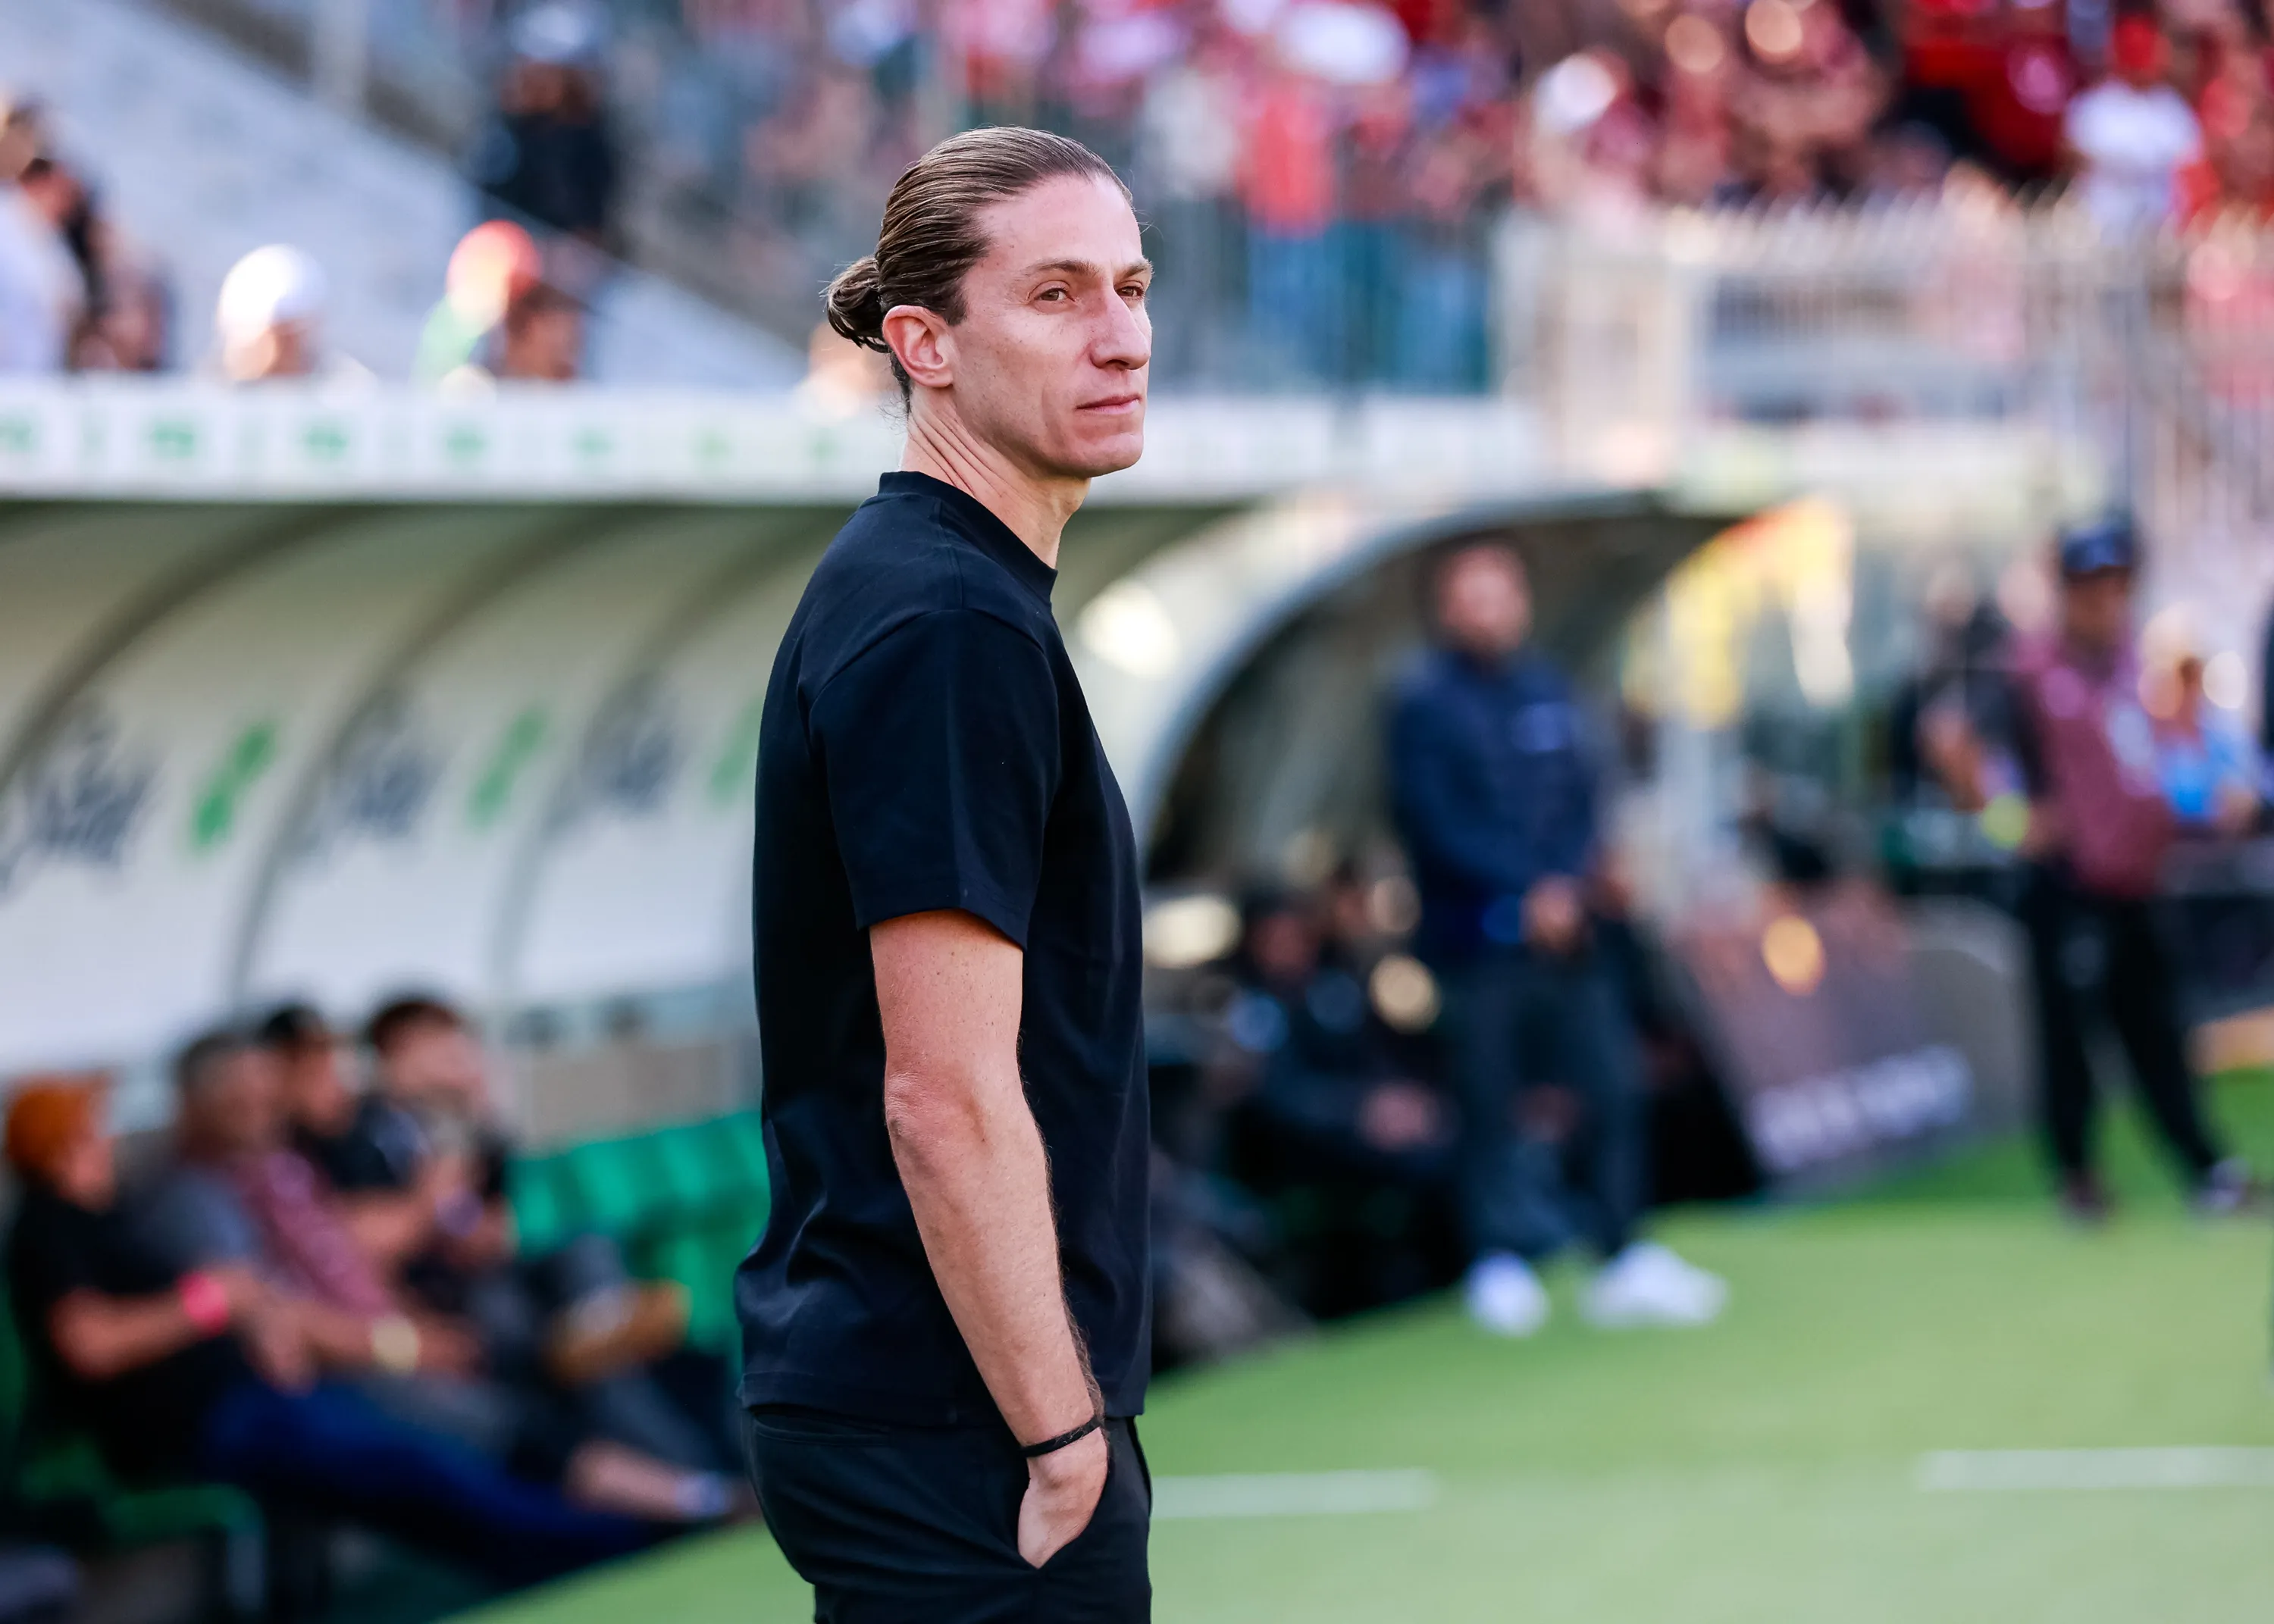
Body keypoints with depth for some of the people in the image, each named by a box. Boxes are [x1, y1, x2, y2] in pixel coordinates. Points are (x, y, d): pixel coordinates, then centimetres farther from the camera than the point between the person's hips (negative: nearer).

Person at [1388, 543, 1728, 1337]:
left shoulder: (1546, 689, 12)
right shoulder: (1425, 703, -3)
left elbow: (1581, 800, 11)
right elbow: (1435, 823, -9)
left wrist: (1565, 885, -6)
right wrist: (1526, 888, -13)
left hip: (1562, 930, 4)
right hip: (1477, 936, -4)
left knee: (1614, 1086, 1)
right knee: (1489, 1100, -1)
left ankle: (1623, 1259, 7)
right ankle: (1500, 1261, 10)